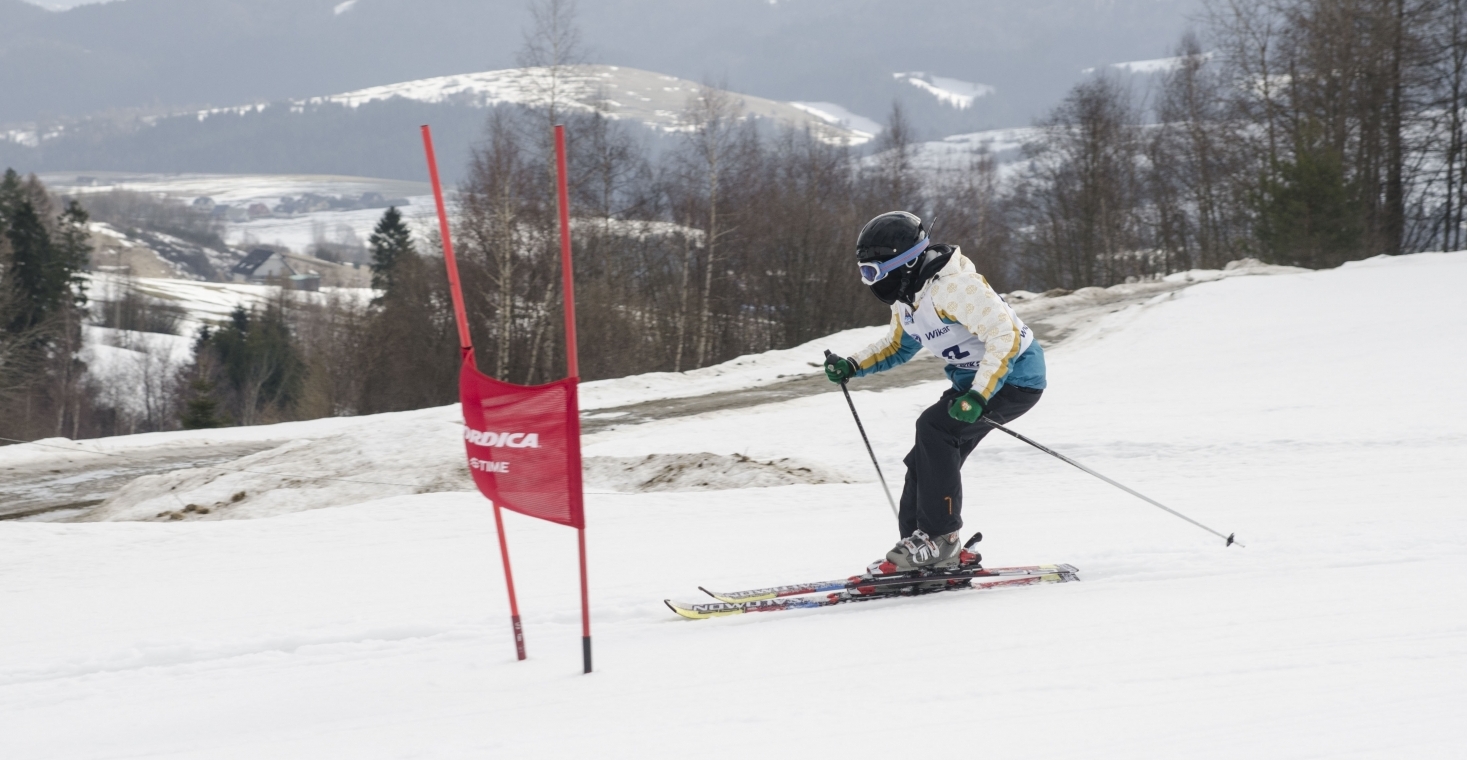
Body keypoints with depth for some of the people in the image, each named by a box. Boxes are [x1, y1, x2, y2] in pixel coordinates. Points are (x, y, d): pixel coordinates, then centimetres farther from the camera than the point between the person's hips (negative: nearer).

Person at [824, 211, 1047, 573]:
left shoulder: (952, 287, -27)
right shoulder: (907, 299, 4)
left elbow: (1005, 337, -32)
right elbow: (897, 347, 23)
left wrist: (978, 396, -39)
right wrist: (851, 366, 6)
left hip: (1014, 377, -10)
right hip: (972, 379, 10)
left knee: (934, 427, -24)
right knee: (927, 458, 4)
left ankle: (939, 539, -19)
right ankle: (919, 546, 11)